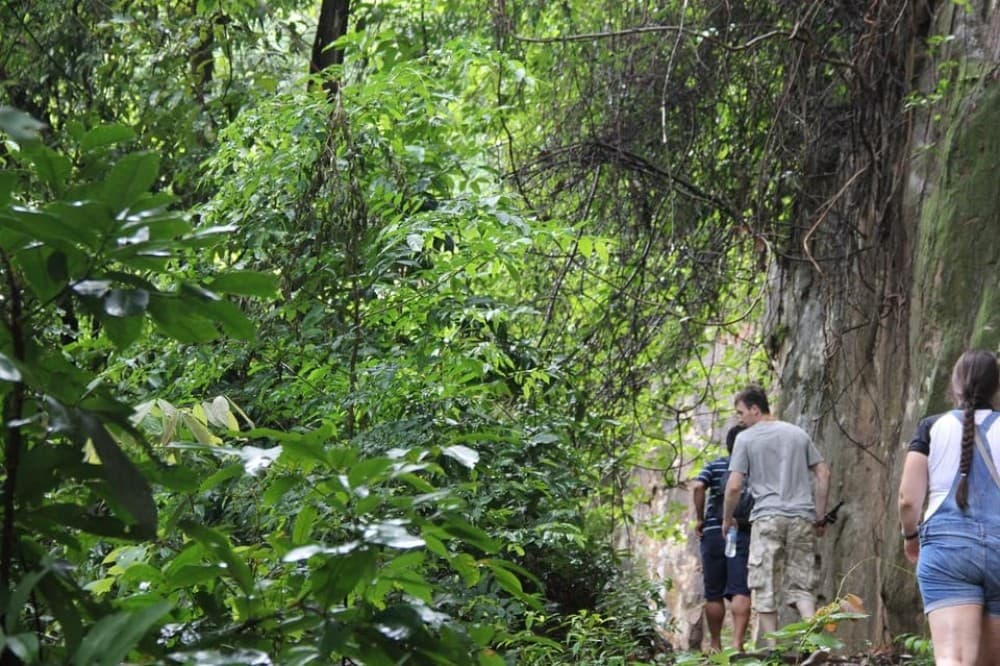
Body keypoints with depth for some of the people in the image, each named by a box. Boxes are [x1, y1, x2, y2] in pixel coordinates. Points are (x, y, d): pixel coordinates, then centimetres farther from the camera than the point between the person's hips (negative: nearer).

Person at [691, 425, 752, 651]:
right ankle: (738, 642, -20)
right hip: (745, 534, -1)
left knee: (714, 594, 9)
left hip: (714, 533, 1)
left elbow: (697, 487, -10)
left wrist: (700, 519, -2)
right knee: (741, 592, -6)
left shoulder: (715, 466, 7)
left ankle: (715, 645, 16)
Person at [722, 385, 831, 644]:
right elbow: (823, 474, 12)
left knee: (764, 588, 3)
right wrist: (820, 517, 16)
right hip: (803, 518, 4)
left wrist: (727, 518, 11)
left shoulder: (746, 439, 1)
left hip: (767, 518, -4)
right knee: (801, 586, 7)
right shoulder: (798, 433, 15)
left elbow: (734, 486, -4)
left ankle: (772, 648, -1)